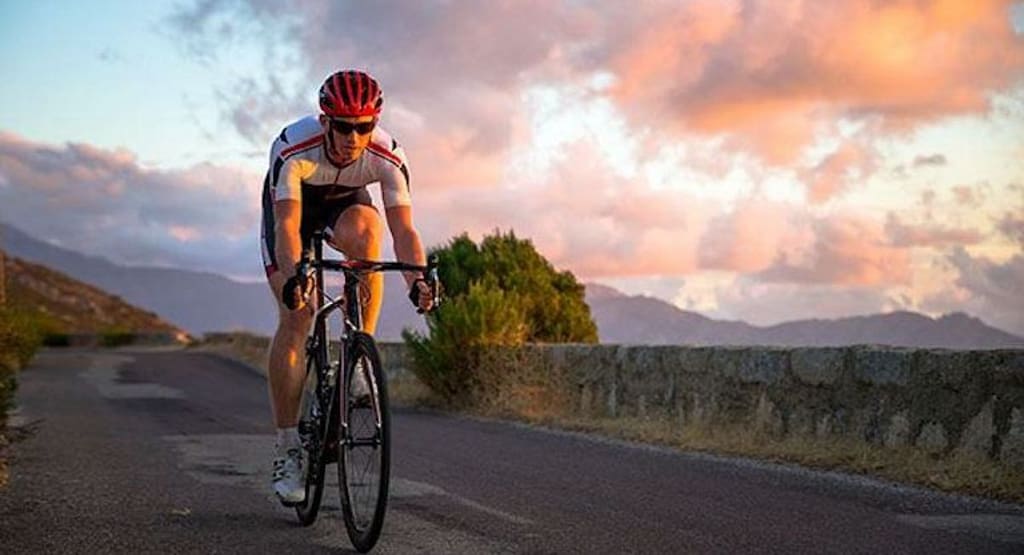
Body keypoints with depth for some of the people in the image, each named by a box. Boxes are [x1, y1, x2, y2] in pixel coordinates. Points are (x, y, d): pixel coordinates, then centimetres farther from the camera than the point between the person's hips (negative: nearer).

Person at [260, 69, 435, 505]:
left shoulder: (388, 156, -31)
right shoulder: (293, 149, -37)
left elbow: (403, 228, -36)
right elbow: (288, 224, -44)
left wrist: (417, 279, -54)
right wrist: (293, 274, -62)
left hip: (345, 202, 1)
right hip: (292, 205, -1)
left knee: (365, 232, -37)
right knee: (295, 318, -15)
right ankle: (288, 451, -7)